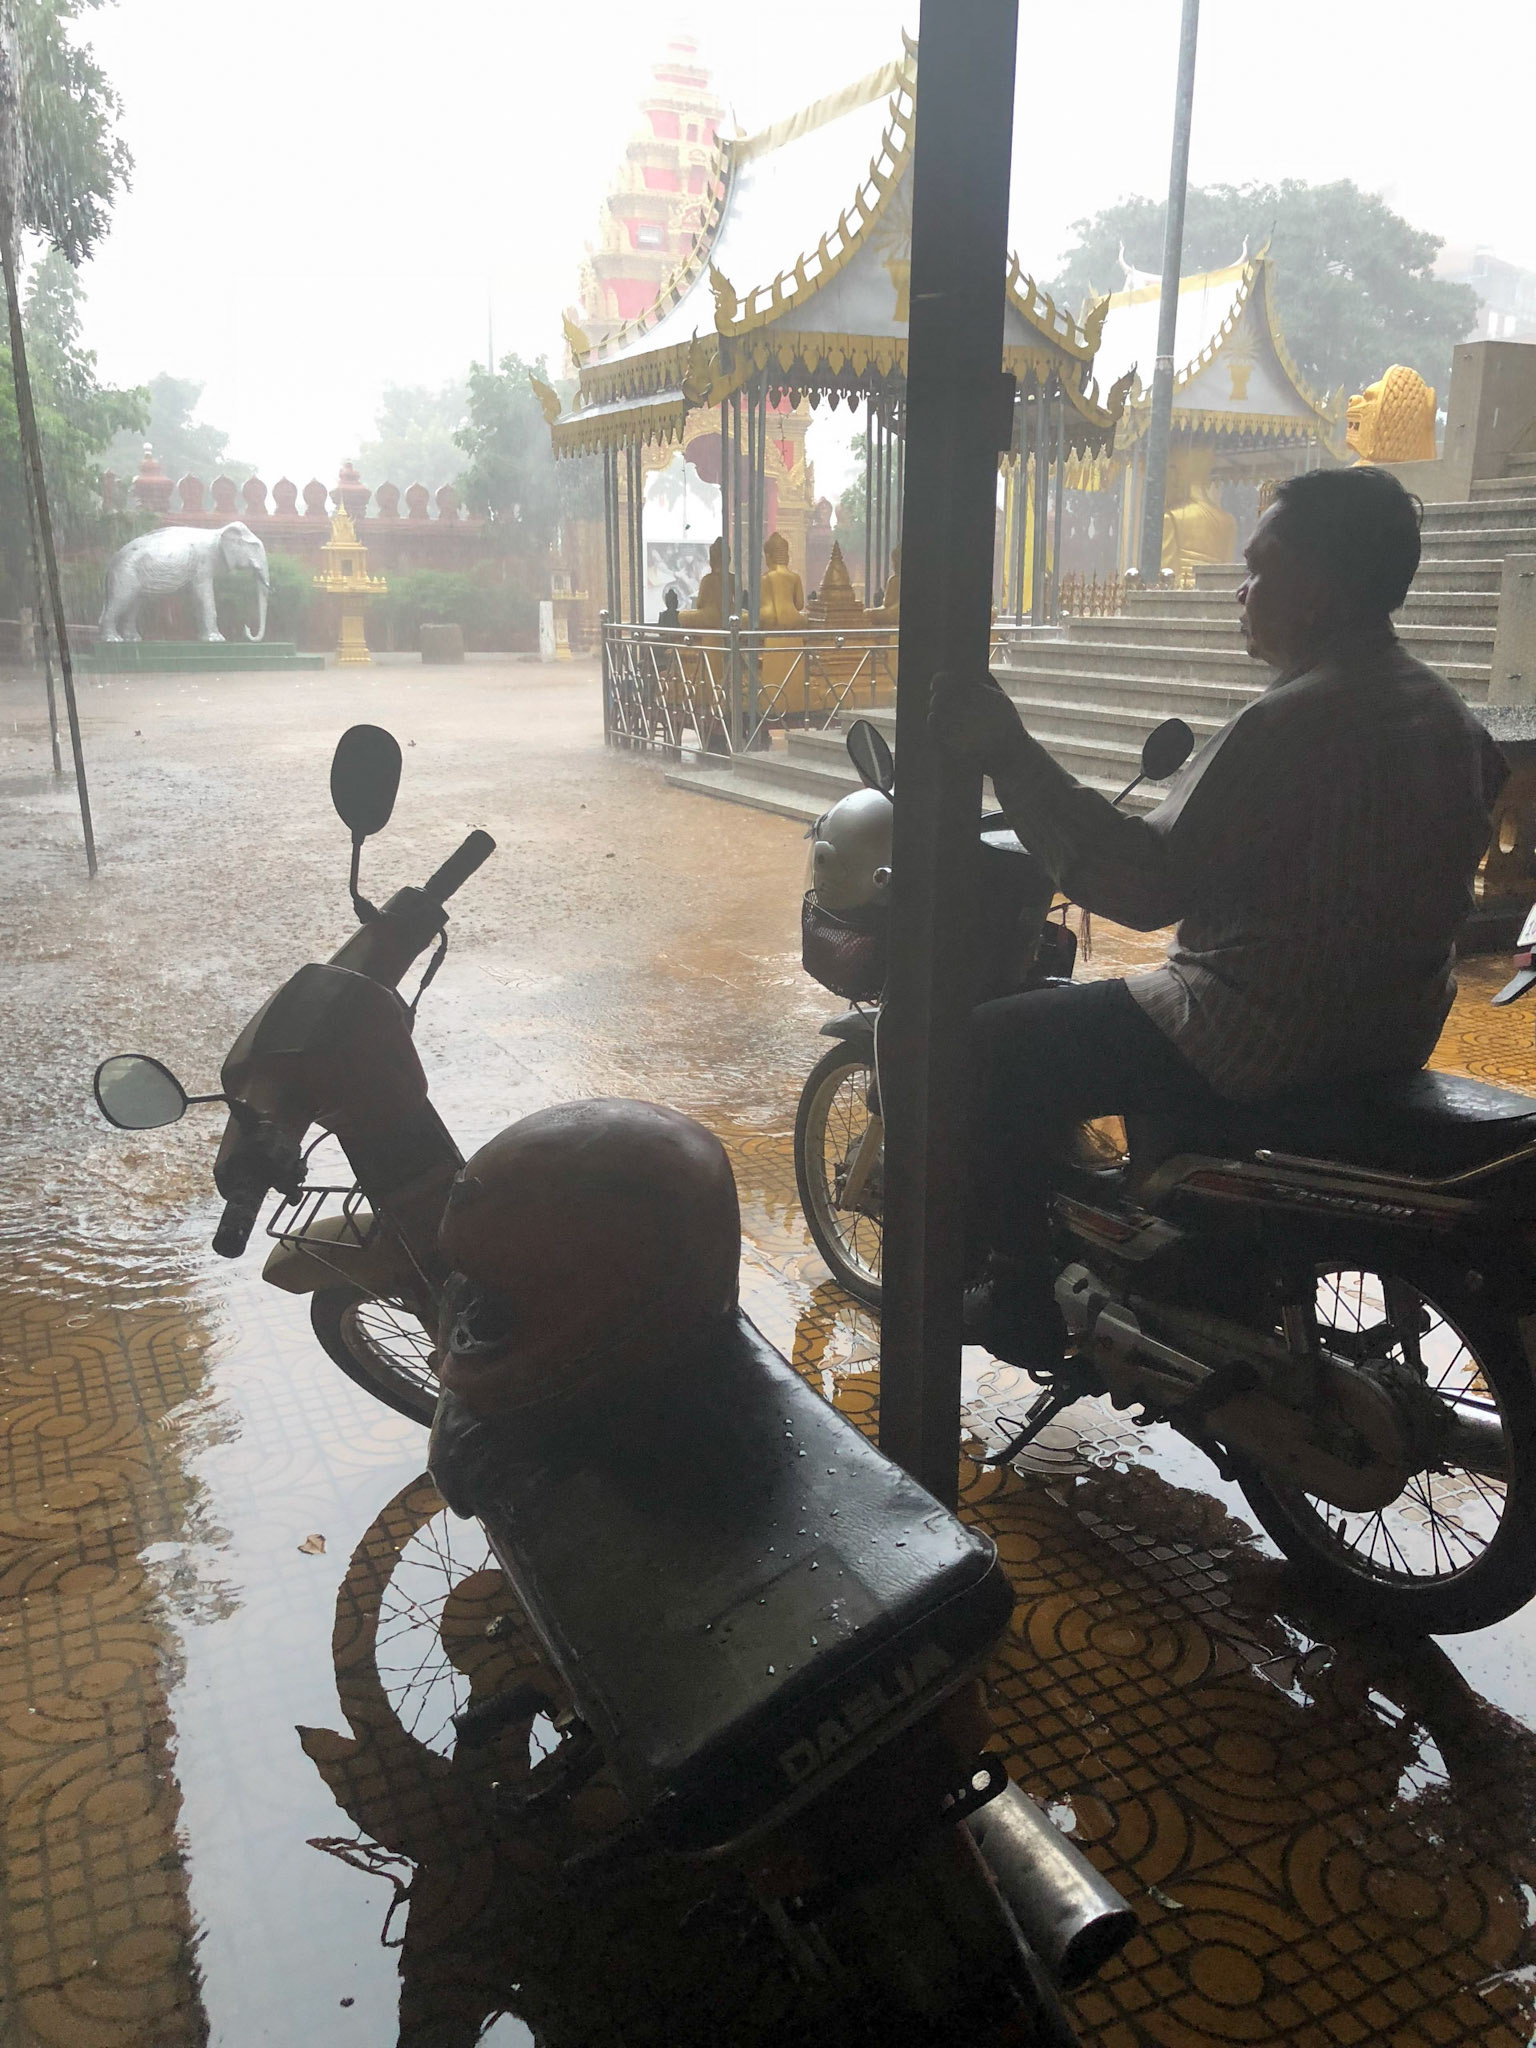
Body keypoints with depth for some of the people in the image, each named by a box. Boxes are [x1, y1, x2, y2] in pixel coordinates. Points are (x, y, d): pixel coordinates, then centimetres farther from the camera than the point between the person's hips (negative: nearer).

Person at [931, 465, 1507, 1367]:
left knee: (997, 1049, -2)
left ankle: (1028, 1306, 7)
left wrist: (1010, 753, -30)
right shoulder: (1447, 712, 6)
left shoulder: (1292, 721, -24)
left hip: (1259, 1034, -10)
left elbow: (1147, 886, -29)